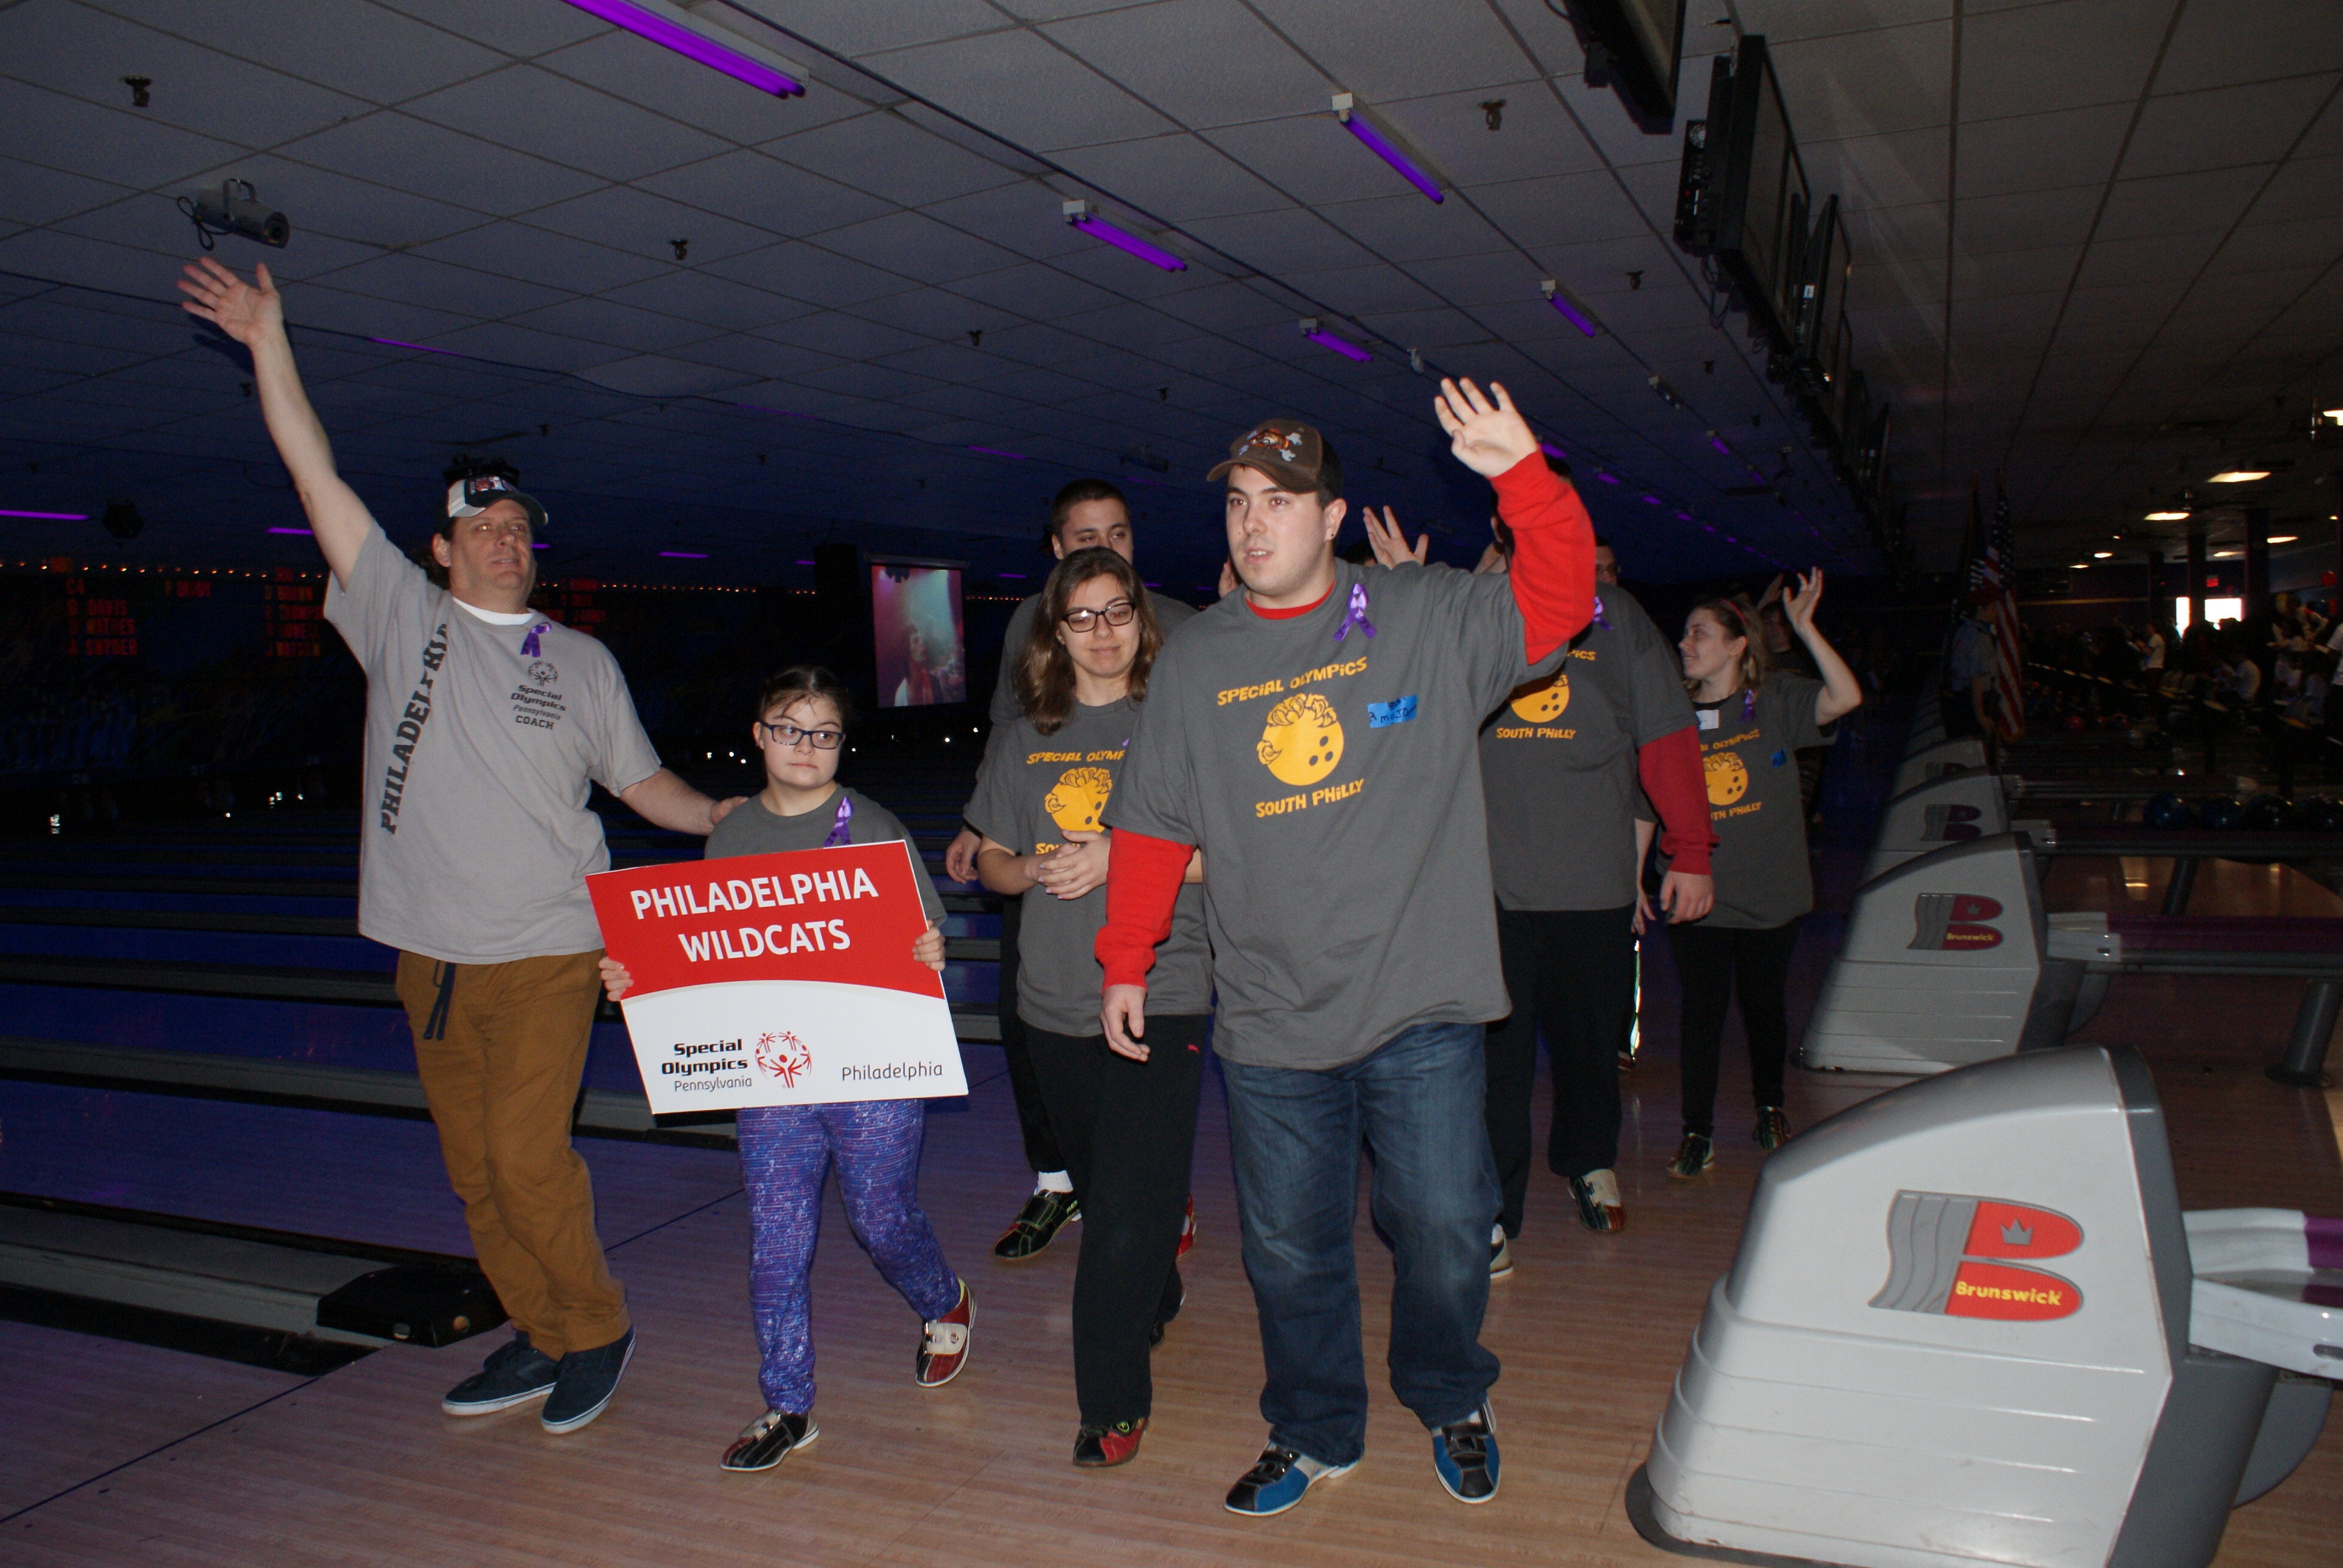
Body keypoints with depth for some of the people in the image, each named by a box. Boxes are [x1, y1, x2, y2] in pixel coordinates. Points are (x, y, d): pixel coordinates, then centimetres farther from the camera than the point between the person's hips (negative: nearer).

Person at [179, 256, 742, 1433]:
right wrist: (268, 344, -3)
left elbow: (641, 783, 11)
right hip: (429, 951, 3)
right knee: (472, 1171, 11)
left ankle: (596, 1328, 12)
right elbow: (318, 478, 1)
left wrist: (730, 815, -5)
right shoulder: (401, 614, 6)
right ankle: (542, 1338, 27)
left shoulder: (580, 661, 7)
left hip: (545, 951, -2)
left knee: (525, 1159, -9)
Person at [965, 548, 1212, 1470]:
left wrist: (1118, 856, -17)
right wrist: (1033, 871, -7)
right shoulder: (1027, 736, 11)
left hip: (1161, 990, -5)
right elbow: (991, 860, 15)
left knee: (1129, 1202, -9)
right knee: (1099, 1187, 18)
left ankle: (1114, 1399, 3)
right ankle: (1156, 1300, 44)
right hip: (1055, 997, 5)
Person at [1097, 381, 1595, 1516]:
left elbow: (1558, 603, -9)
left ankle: (1451, 1402, 37)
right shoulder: (1195, 660, 8)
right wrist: (1126, 964, 10)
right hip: (1269, 1023, 2)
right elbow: (1154, 825, 10)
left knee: (1446, 1228, 7)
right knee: (1289, 1248, 11)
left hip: (1421, 1009, -2)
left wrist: (1523, 477, -23)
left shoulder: (1427, 618, 1)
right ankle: (1314, 1433, 35)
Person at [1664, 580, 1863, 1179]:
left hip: (1769, 893, -1)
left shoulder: (1775, 699, -2)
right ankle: (1698, 1133, 11)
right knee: (1701, 1008, 1)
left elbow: (1846, 698, -19)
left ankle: (1770, 1107, 35)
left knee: (1764, 1003, 13)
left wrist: (1805, 628, -24)